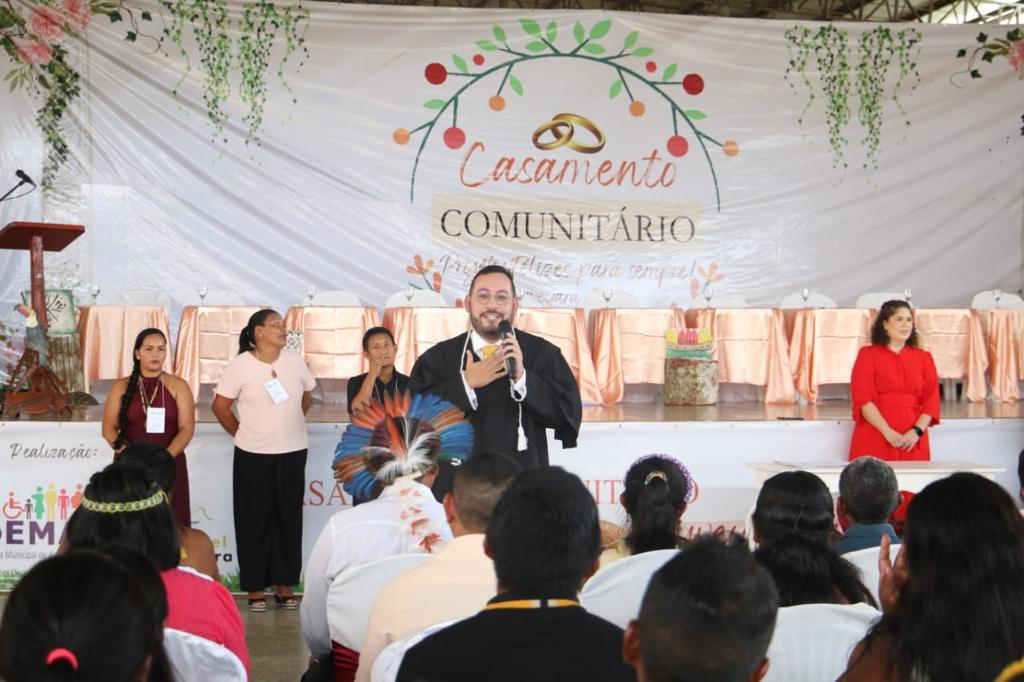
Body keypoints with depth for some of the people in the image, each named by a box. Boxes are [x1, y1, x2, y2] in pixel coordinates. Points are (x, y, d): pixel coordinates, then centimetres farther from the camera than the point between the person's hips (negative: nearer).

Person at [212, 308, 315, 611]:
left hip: (293, 453, 3)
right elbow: (220, 407, -2)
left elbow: (307, 397, 17)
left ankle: (284, 584, 18)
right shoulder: (240, 365, -8)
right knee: (254, 520, 4)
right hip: (252, 456, -3)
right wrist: (243, 435, 4)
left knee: (288, 518, 8)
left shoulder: (295, 362, 1)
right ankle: (255, 587, 12)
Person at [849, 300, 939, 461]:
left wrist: (917, 431, -9)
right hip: (876, 439, -2)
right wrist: (888, 432, -15)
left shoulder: (924, 358, 14)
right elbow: (863, 399, -5)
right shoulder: (868, 354, 5)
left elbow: (931, 400, 7)